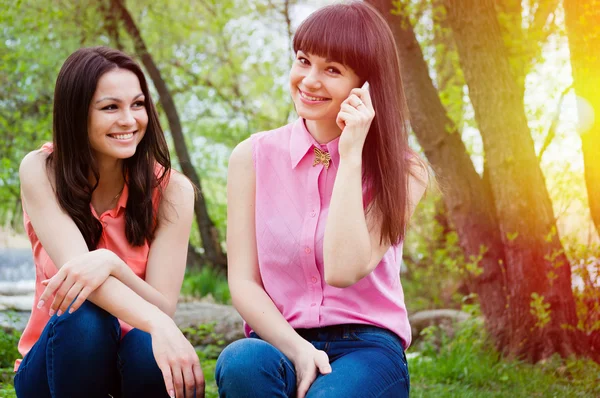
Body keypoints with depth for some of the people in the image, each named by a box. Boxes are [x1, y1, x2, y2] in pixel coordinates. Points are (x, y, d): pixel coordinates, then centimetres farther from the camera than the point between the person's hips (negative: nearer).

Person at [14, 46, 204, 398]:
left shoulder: (171, 189, -11)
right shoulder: (41, 171, -11)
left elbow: (164, 306, -16)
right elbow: (78, 268, -26)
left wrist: (110, 263, -37)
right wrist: (158, 324, -44)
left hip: (134, 356, 0)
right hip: (61, 357, 0)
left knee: (150, 347, -34)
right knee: (83, 317, -33)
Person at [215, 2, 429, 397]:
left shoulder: (402, 172, -1)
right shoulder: (253, 157, 4)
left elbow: (343, 271, -16)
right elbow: (244, 283, -1)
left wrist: (351, 154, -15)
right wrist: (298, 350, -18)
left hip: (367, 347, -1)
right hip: (279, 344, 2)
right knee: (241, 362, -34)